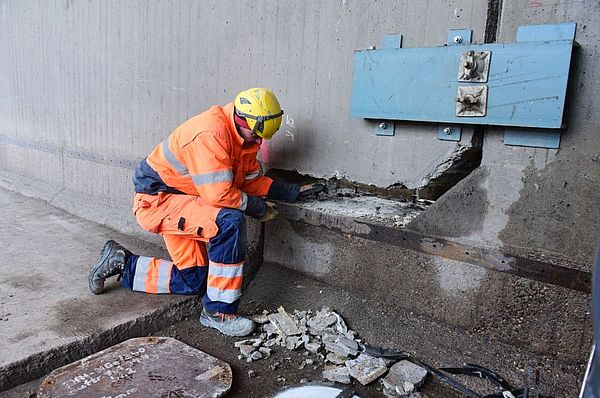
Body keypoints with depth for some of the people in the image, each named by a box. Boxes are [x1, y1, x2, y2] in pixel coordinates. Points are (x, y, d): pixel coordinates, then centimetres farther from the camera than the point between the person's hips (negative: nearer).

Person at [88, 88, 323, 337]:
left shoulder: (246, 136, 1)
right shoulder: (211, 134, -29)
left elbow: (251, 179, 7)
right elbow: (218, 194, -32)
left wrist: (292, 192, -3)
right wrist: (258, 207, -19)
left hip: (181, 200, 10)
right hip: (156, 198, -9)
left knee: (193, 280, 10)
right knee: (229, 221, -32)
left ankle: (121, 262, 27)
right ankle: (219, 312, -20)